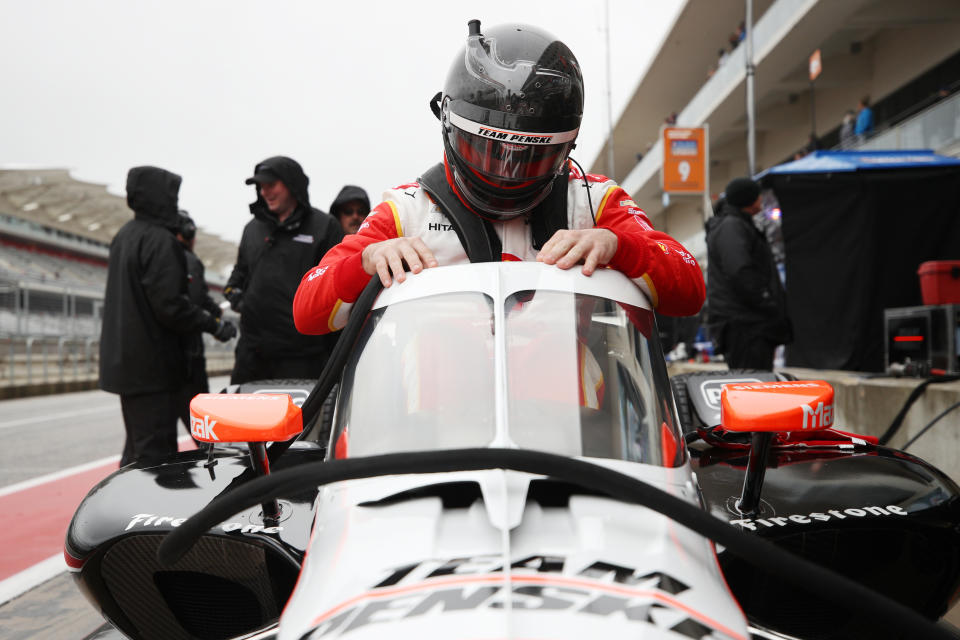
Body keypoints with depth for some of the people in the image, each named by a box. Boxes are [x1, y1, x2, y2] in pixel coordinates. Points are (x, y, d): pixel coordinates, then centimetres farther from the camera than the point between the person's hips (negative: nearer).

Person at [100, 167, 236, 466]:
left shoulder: (124, 235, 15)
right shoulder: (160, 240, -16)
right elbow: (169, 304, -22)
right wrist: (212, 324, -11)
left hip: (122, 360, 10)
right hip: (150, 363, -10)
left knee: (137, 446, 19)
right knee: (155, 451, -6)